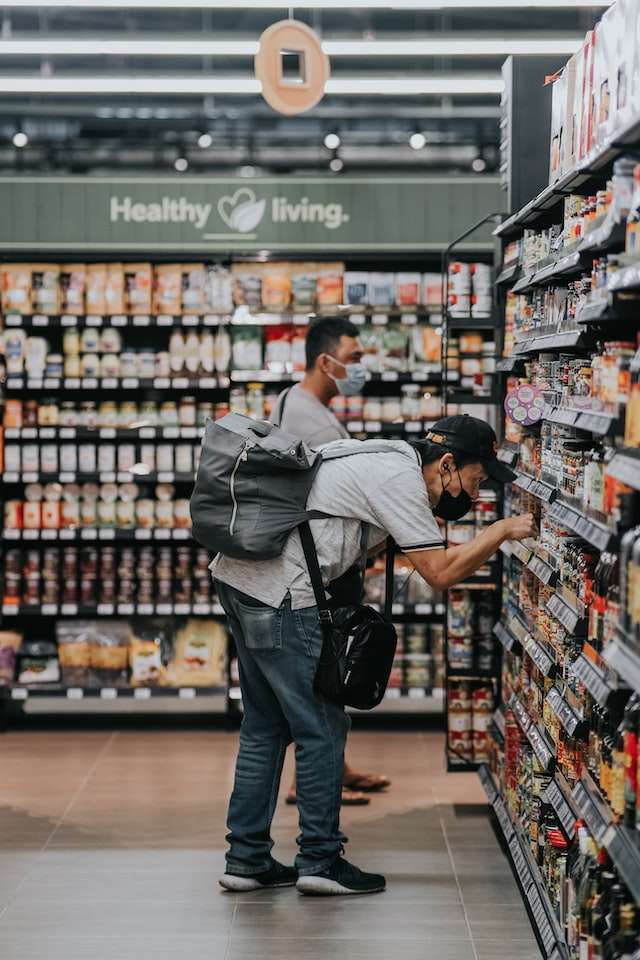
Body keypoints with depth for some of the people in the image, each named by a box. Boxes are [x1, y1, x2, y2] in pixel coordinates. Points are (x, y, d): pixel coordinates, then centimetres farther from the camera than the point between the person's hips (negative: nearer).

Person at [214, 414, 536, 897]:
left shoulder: (387, 456, 16)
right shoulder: (400, 479, -13)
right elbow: (440, 572, -12)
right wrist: (503, 531, -6)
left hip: (238, 577, 10)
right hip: (279, 593, -10)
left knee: (266, 725, 15)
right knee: (322, 726, 0)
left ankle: (247, 859, 19)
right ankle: (320, 860, 7)